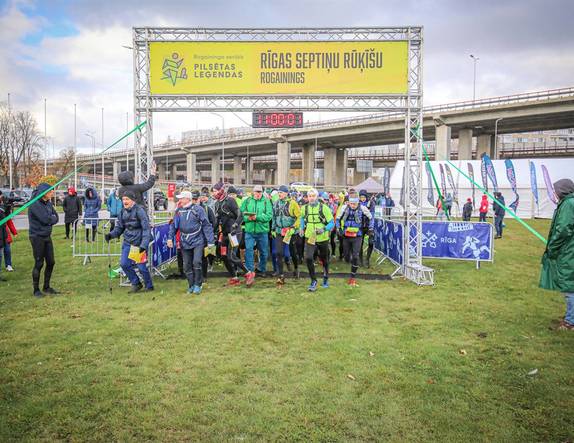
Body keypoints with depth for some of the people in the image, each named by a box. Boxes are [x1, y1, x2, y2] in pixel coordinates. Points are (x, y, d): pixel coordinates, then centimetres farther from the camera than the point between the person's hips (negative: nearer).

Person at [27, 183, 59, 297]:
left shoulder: (48, 203, 7)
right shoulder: (34, 204, -16)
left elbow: (56, 218, 4)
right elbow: (45, 219, -22)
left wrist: (50, 219, -13)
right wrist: (53, 218, -4)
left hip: (47, 236, 7)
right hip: (37, 237, -7)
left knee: (51, 262, 10)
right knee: (39, 264, -1)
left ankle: (46, 287, 24)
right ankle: (36, 290, 13)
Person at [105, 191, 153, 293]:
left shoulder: (139, 210, -14)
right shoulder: (123, 212, 6)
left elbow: (146, 229, -16)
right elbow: (119, 227, 12)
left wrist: (143, 245, -23)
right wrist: (111, 234, -8)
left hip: (139, 243, -6)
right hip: (127, 242, 6)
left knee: (141, 266, -2)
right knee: (124, 264, -1)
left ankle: (149, 286, 20)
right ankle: (136, 283, 20)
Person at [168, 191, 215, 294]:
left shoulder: (197, 209, -9)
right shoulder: (178, 211, 5)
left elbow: (206, 225, -9)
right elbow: (173, 225, 14)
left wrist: (210, 241, -11)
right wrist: (170, 238, 3)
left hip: (198, 241, -5)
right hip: (185, 242, 5)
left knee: (196, 262, -14)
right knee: (187, 265, 7)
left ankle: (198, 285, 3)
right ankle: (191, 285, 23)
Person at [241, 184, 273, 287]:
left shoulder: (266, 201, 0)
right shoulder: (247, 201, 5)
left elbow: (269, 215, -10)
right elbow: (241, 213, 1)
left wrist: (257, 217, -23)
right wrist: (248, 218, -19)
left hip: (262, 231, 0)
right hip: (249, 231, 0)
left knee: (263, 252, 13)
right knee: (249, 250, -12)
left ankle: (262, 270, 33)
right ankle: (250, 272, -11)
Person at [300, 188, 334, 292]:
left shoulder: (324, 208, -10)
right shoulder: (304, 208, 0)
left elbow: (332, 223, -8)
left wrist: (324, 229, -24)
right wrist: (301, 227, 7)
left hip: (323, 238, -1)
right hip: (309, 238, 1)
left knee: (324, 260, 16)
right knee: (308, 258, -19)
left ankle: (325, 279, 43)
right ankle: (313, 281, -4)